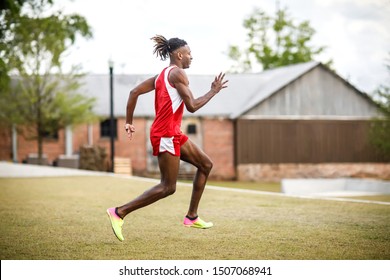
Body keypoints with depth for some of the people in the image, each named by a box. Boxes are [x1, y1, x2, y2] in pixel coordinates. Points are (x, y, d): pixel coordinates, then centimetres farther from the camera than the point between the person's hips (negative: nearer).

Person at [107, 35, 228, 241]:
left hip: (173, 133, 10)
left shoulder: (162, 75, 16)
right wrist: (213, 91, -3)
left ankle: (191, 217, 18)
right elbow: (192, 106, -15)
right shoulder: (177, 73, -11)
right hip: (166, 133, -10)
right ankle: (119, 212, -8)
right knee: (168, 187, -7)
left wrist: (129, 122, 12)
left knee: (206, 164, 16)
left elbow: (134, 92, 11)